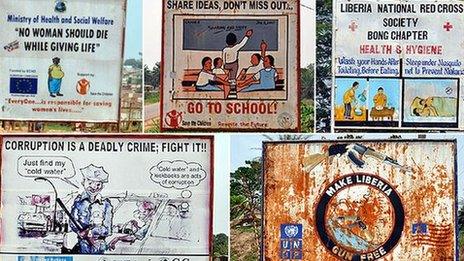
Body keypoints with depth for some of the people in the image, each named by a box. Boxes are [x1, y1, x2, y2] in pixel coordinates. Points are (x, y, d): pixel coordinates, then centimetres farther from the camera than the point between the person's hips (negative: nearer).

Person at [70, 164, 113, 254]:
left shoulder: (105, 204, 0)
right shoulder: (79, 201, 2)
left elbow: (107, 230, -3)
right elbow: (73, 223, -4)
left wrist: (90, 232, -18)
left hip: (99, 246, 0)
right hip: (82, 244, 0)